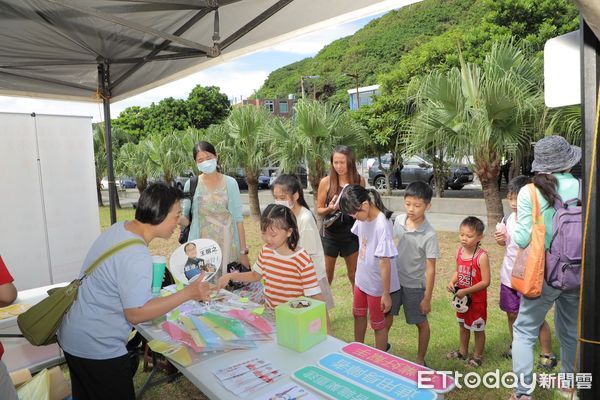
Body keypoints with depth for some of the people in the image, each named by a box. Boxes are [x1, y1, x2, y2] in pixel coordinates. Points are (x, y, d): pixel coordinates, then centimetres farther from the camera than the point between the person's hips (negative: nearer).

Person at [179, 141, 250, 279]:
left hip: (228, 246, 0)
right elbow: (185, 220, 6)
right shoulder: (191, 184, 2)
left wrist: (244, 251, -2)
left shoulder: (230, 183, 1)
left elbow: (238, 218, 1)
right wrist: (177, 218, -17)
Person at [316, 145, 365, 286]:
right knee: (326, 275, 10)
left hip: (351, 234, 2)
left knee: (355, 275, 15)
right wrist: (330, 208, -23)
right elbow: (319, 210, -2)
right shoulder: (326, 182, -10)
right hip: (330, 234, -1)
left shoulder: (359, 180, -5)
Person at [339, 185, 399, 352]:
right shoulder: (362, 217, -8)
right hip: (361, 279, 8)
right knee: (359, 315, 26)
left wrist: (386, 294, -20)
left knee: (379, 324, 13)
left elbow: (385, 262, -26)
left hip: (377, 285, -8)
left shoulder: (382, 225, -29)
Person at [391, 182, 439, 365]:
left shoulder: (429, 235, -23)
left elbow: (430, 269, -17)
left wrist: (427, 297, -13)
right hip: (394, 280, 5)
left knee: (421, 323, 15)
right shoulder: (398, 220, -8)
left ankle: (420, 360, 35)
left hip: (414, 285, -5)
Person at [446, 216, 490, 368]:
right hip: (462, 298, 6)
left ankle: (478, 355, 34)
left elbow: (485, 282, -23)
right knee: (463, 325, 24)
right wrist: (452, 282, -11)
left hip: (477, 299, -6)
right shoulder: (460, 251, -5)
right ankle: (463, 351, 43)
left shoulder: (481, 256, -24)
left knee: (478, 328, 14)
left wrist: (465, 291, -24)